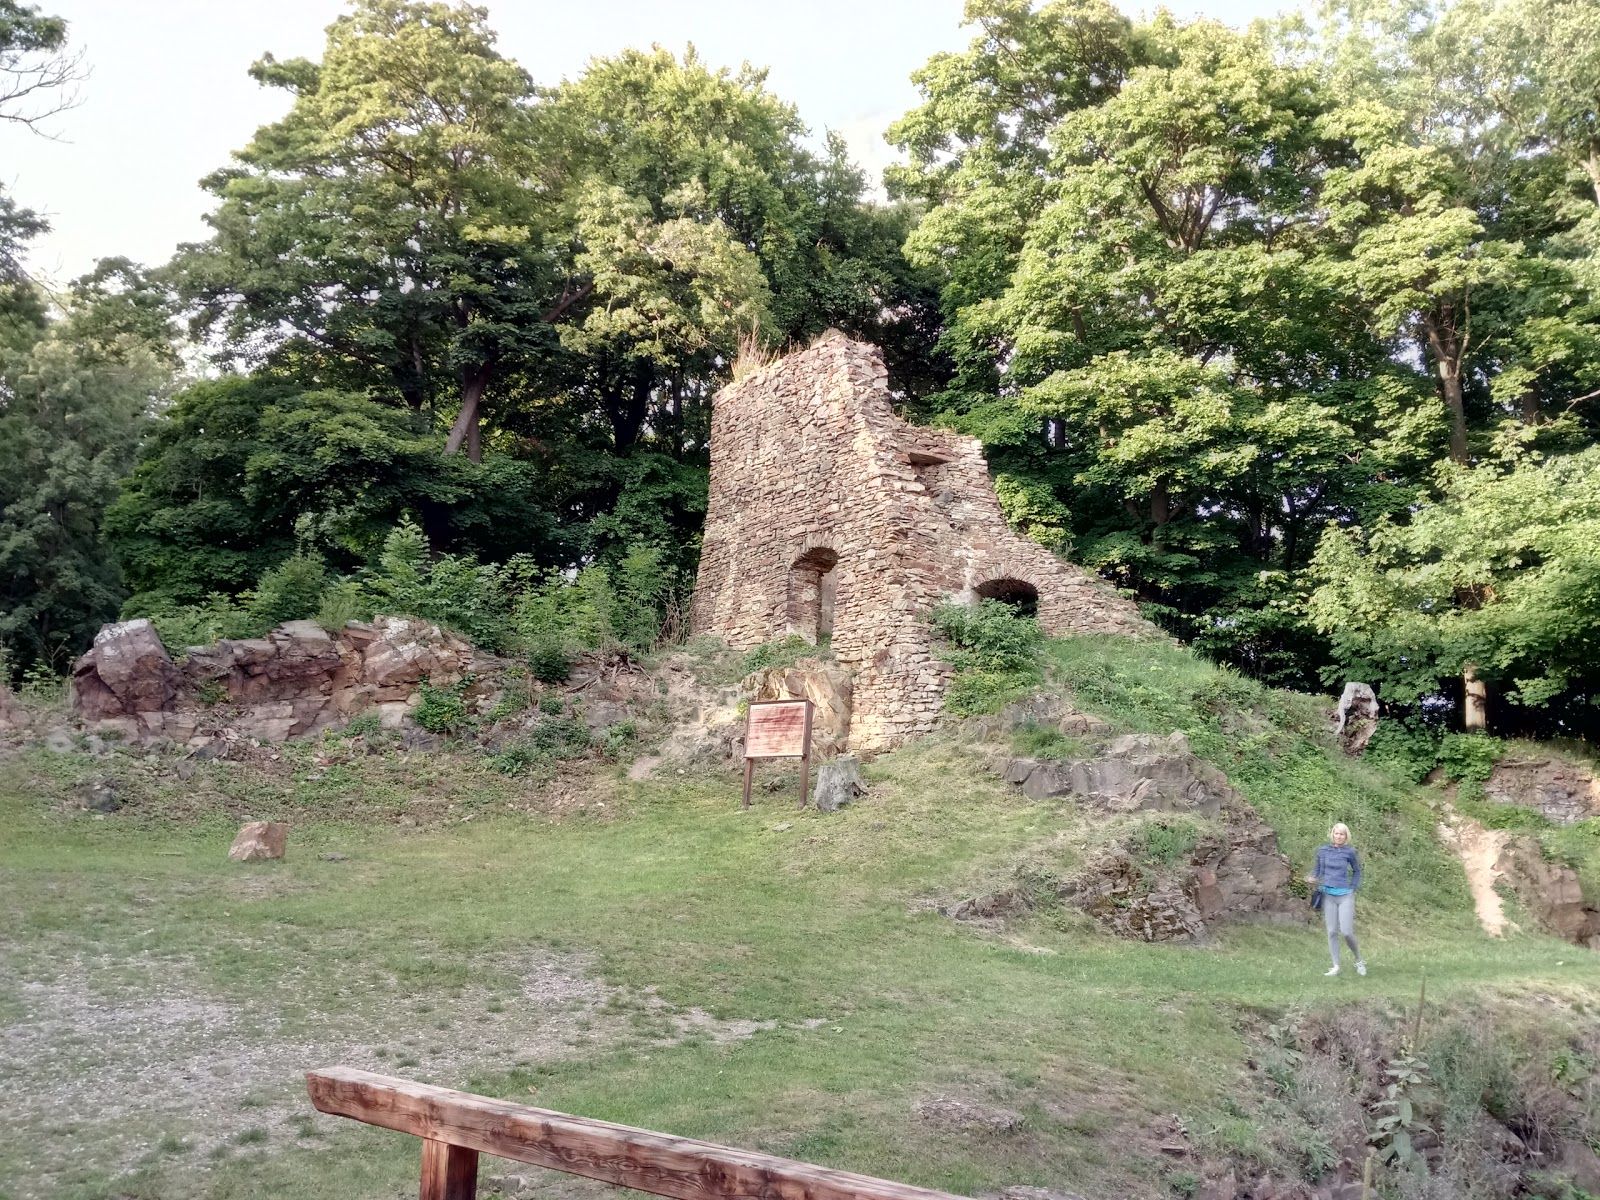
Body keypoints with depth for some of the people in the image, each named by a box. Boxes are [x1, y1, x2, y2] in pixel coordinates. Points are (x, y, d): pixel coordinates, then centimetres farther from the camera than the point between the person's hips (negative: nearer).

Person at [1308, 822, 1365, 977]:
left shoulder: (1350, 852, -3)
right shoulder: (1323, 851, 3)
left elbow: (1357, 871, 12)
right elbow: (1318, 868, 15)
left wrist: (1353, 888, 4)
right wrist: (1312, 878, -4)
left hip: (1345, 896, -2)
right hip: (1328, 895, 2)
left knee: (1346, 932, -7)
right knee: (1332, 932, 3)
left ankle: (1359, 961, 16)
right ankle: (1335, 966, 9)